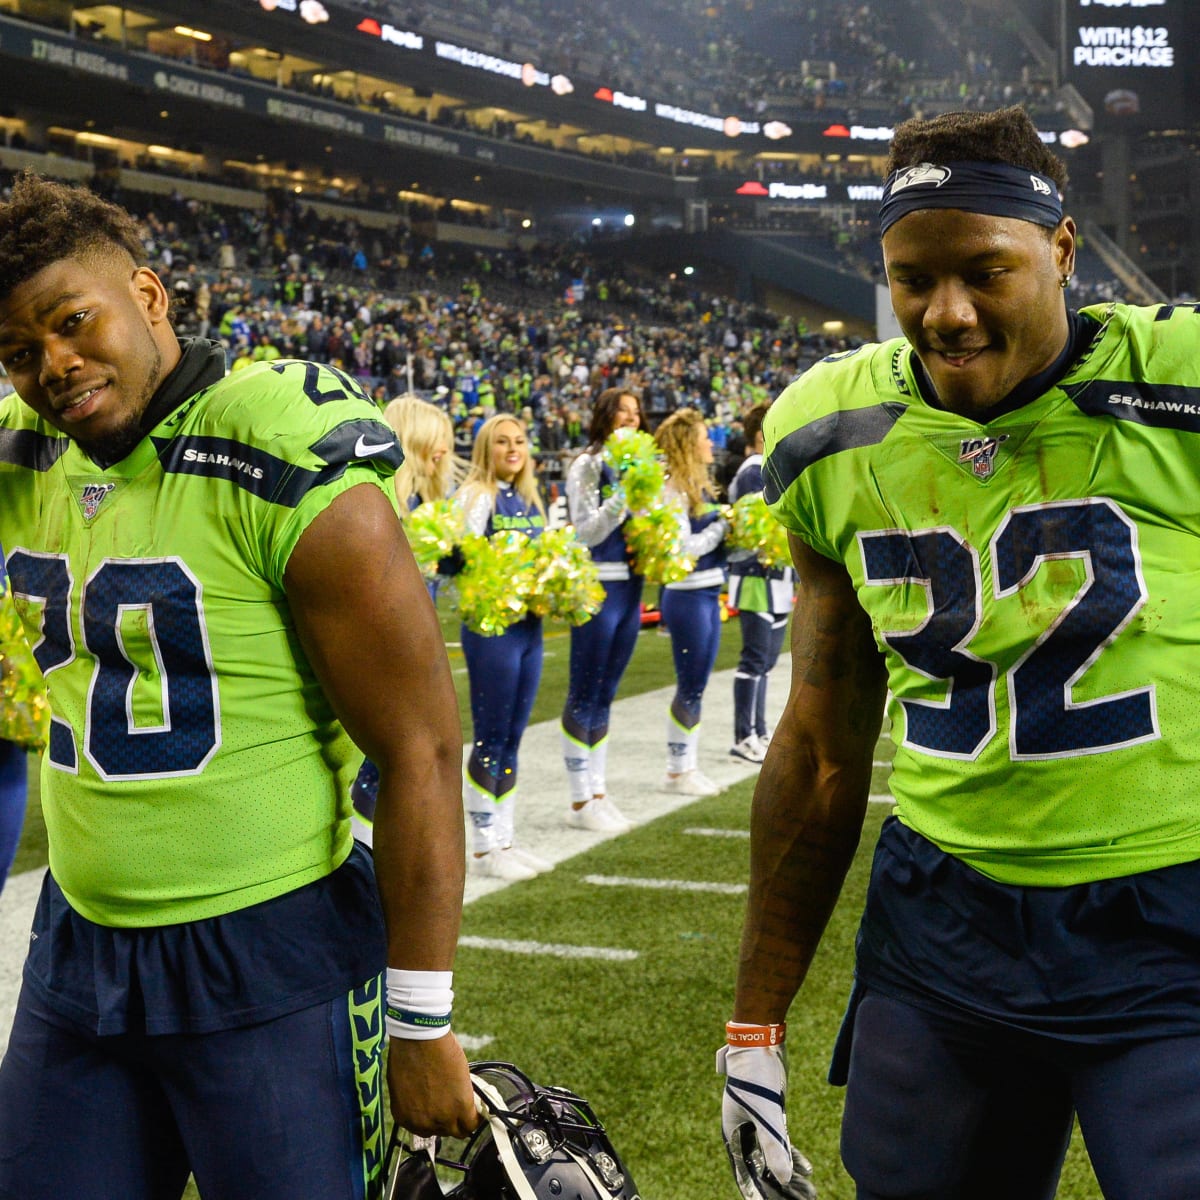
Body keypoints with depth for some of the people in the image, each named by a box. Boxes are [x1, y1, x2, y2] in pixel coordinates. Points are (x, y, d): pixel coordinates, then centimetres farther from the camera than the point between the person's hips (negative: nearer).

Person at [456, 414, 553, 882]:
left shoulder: (529, 500, 14)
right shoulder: (476, 496, -8)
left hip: (529, 626, 7)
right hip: (491, 625, -7)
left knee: (512, 737, 12)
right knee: (490, 738, -1)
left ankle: (504, 840, 19)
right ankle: (483, 848, 7)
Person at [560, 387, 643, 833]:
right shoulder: (588, 466, -8)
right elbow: (584, 533, -14)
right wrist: (623, 496, -23)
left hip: (631, 587, 7)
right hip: (598, 589, -7)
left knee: (605, 695, 12)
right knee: (584, 696, -1)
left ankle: (599, 793, 18)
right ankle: (580, 801, 4)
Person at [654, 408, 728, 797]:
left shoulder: (698, 485, 14)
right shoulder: (673, 490, -14)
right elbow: (683, 546, -20)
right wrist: (723, 528, -11)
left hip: (708, 594, 9)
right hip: (687, 596, -9)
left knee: (696, 686, 14)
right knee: (689, 687, 0)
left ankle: (688, 765, 22)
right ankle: (677, 771, 10)